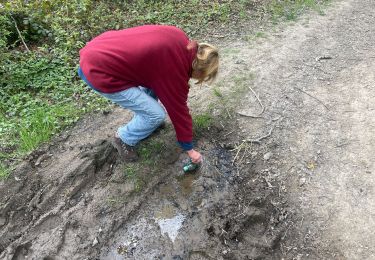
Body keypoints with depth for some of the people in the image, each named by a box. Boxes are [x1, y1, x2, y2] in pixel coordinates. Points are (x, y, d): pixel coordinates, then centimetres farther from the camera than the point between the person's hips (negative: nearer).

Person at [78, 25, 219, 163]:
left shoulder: (181, 40, 3)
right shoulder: (174, 70, -17)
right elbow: (178, 109, -8)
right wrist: (189, 149, 5)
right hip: (99, 72, -9)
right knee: (156, 115, -5)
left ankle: (143, 120, 34)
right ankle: (124, 139, 19)